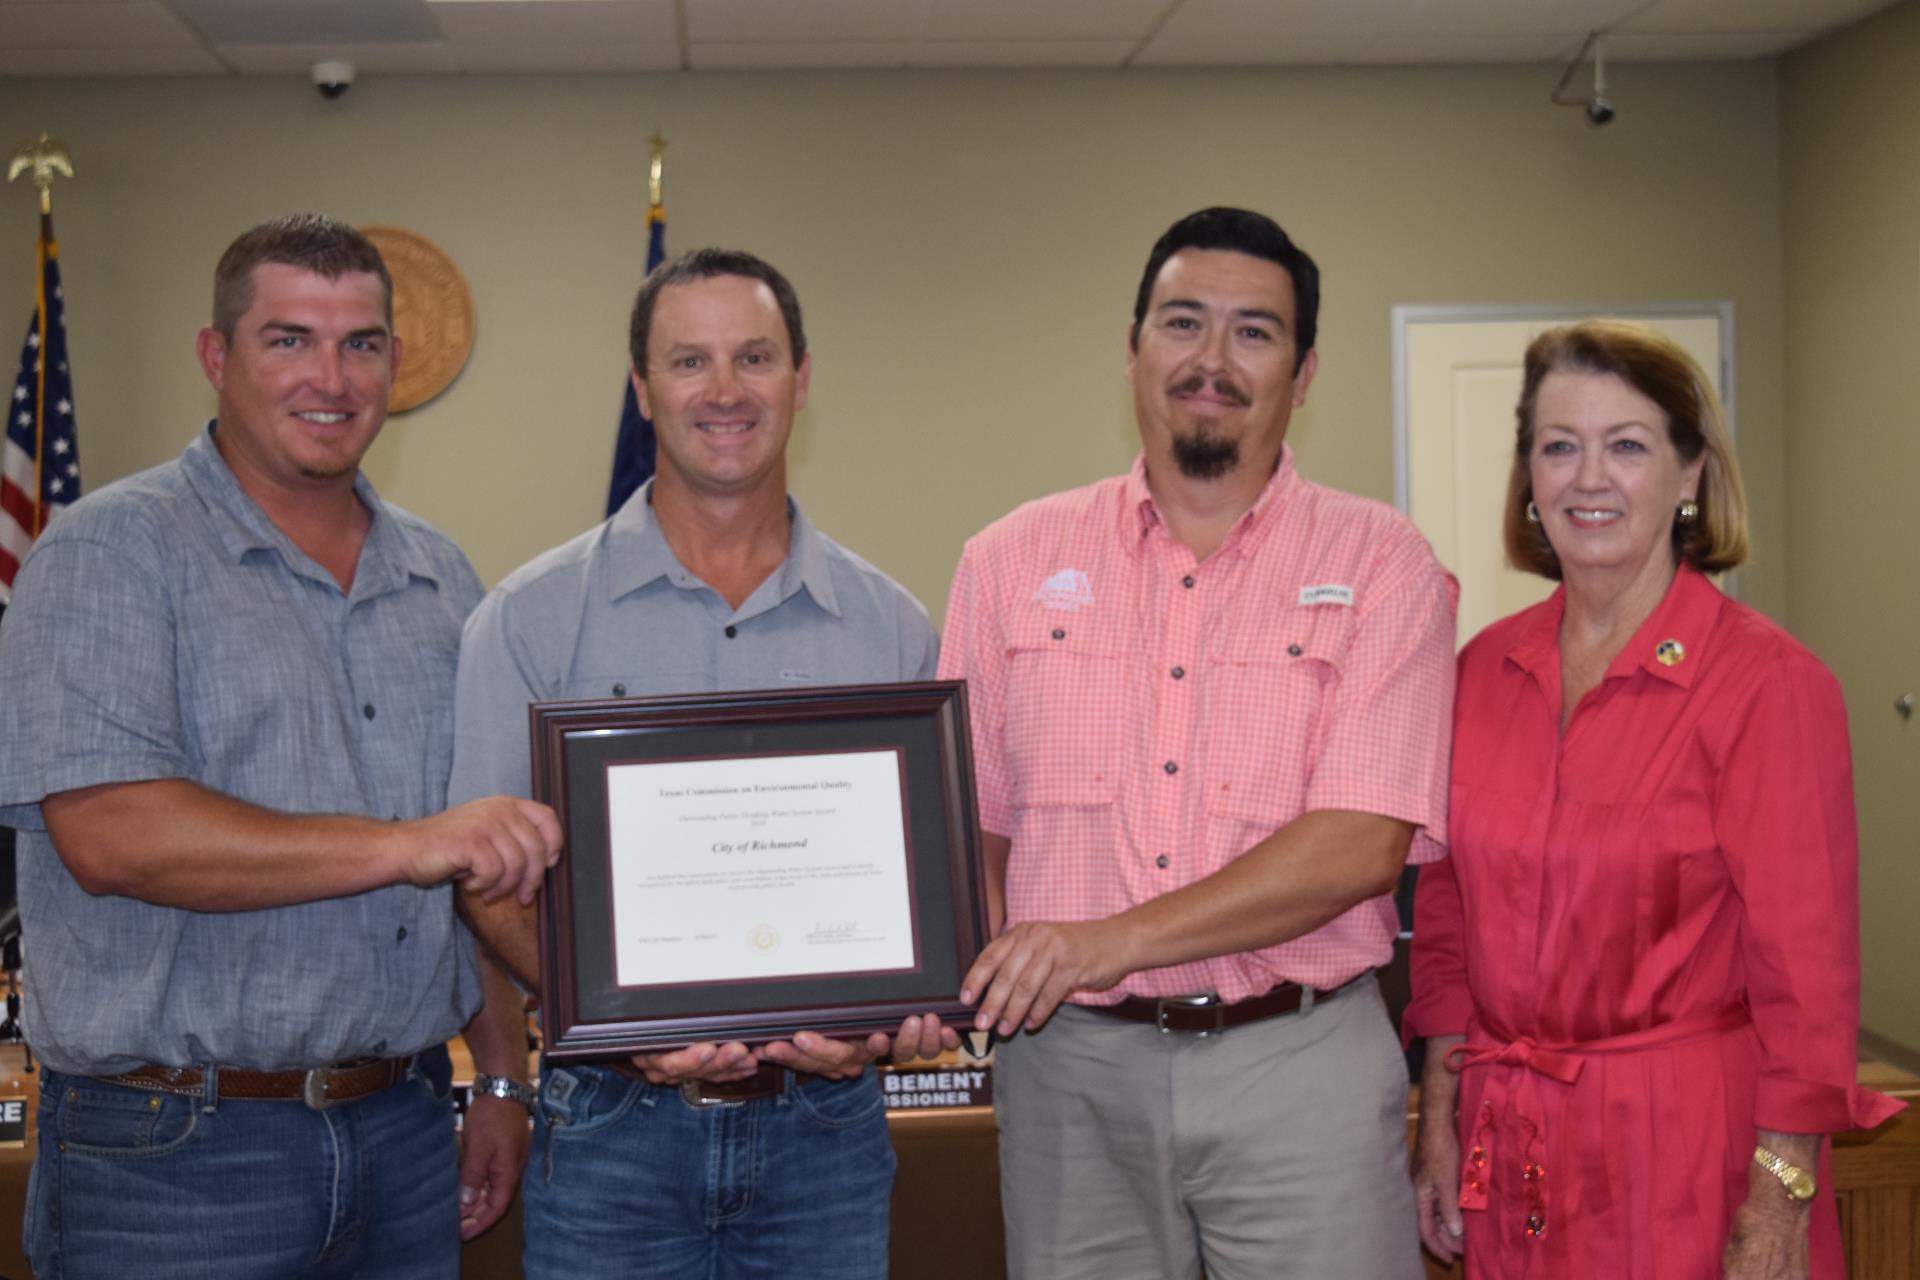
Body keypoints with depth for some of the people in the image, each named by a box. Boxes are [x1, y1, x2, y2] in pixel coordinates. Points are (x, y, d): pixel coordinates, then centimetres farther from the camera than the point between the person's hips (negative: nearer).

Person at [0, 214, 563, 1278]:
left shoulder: (440, 579, 12)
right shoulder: (114, 552, -7)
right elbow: (107, 834, -21)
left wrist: (505, 1079, 12)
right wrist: (402, 844, -25)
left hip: (404, 1137, 5)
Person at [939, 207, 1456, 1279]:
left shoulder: (1382, 564, -1)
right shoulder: (1012, 562, 7)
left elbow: (1362, 845, -12)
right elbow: (973, 820, 7)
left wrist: (1117, 938, -21)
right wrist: (977, 976, -14)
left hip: (1301, 1064, -2)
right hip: (1068, 1060, 2)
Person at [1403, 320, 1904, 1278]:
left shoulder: (1766, 680, -12)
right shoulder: (1485, 669, 3)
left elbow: (1806, 969, -12)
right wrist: (1440, 1123, 8)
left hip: (1689, 1156, -4)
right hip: (1515, 1159, 5)